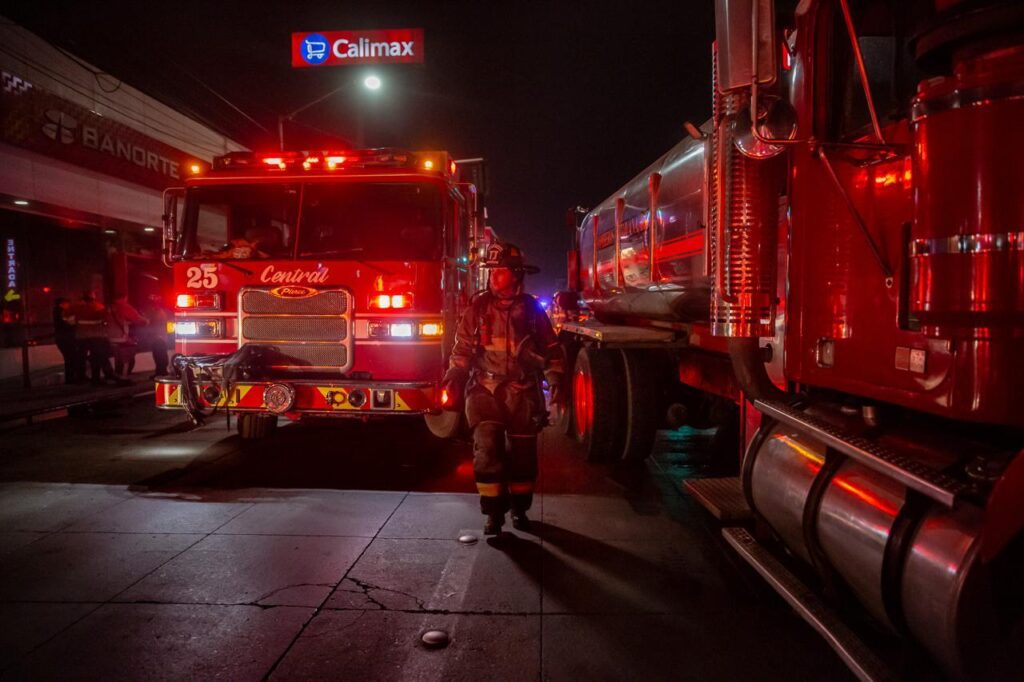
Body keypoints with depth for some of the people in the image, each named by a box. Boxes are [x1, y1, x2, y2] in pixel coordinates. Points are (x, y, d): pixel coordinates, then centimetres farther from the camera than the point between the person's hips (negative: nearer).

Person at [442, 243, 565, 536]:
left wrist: (556, 380, -2)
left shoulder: (532, 309, 4)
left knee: (522, 454, 8)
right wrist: (455, 376, -7)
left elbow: (551, 350, 8)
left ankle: (519, 509, 26)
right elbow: (463, 347, 6)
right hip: (486, 389, -1)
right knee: (487, 450, -12)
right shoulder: (477, 307, 3)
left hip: (523, 393, 1)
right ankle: (494, 511, 1)